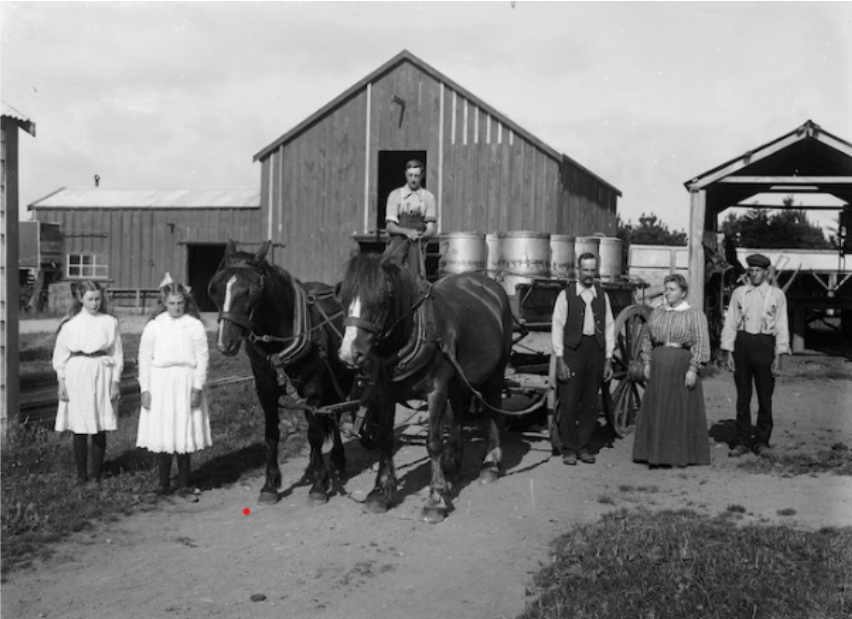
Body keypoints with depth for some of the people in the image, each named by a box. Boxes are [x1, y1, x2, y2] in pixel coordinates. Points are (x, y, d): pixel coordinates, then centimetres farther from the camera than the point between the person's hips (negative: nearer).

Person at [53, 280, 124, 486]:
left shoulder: (110, 322, 3)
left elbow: (117, 353, 4)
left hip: (102, 377, 0)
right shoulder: (70, 323, 2)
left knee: (100, 430, 2)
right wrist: (62, 382, -1)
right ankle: (81, 475, 14)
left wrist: (116, 381, 0)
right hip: (77, 377, 0)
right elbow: (60, 354, 4)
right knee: (80, 430, 3)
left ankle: (97, 475, 13)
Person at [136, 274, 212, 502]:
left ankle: (184, 486, 14)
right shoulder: (154, 326, 3)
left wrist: (197, 388, -7)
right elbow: (144, 358, 4)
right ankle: (164, 485, 17)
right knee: (160, 436, 4)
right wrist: (145, 388, -1)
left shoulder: (195, 325, 0)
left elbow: (202, 358, -1)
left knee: (184, 435, 3)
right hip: (159, 384, 1)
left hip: (186, 384, -1)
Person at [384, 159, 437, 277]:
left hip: (419, 241, 1)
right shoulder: (395, 195, 9)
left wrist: (419, 235, -16)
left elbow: (431, 229, 7)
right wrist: (407, 231, -18)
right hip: (399, 239, 0)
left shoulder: (428, 197, 11)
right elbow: (389, 226, 2)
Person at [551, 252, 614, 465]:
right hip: (572, 351, -3)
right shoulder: (566, 295, -1)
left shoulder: (602, 296, 9)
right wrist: (560, 361, -9)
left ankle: (584, 447, 17)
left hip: (596, 351, 3)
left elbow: (609, 328, 10)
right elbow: (557, 327, -3)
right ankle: (569, 449, 7)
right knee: (569, 402, -2)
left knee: (590, 403, 8)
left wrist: (608, 359, 5)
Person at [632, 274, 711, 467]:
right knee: (656, 410, 7)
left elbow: (701, 345, -7)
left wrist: (693, 369, -14)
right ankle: (657, 453, 16)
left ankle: (683, 454, 13)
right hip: (659, 366, 4)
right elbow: (647, 339, 16)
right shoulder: (657, 312, 11)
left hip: (682, 366, -4)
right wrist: (647, 363, 8)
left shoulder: (695, 315, -3)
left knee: (682, 411, 2)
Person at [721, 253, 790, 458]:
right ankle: (742, 441, 13)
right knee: (742, 395, 6)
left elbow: (781, 326, 1)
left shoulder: (776, 295, 3)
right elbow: (730, 323, 7)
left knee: (765, 396, 3)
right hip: (742, 343, 1)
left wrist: (778, 356, -5)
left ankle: (762, 443, 14)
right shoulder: (739, 293, 7)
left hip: (764, 344, -1)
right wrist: (729, 353, 0)